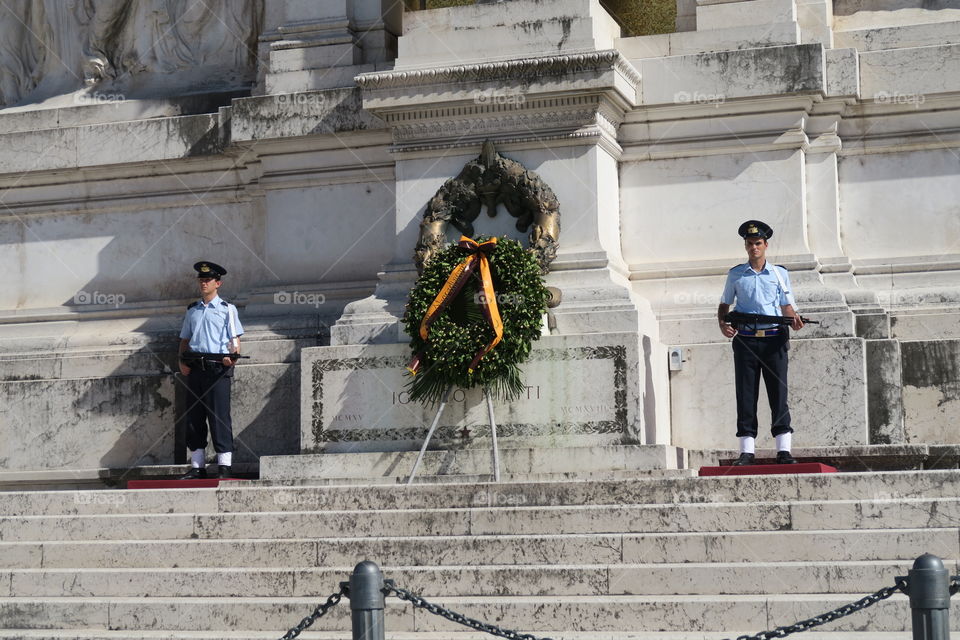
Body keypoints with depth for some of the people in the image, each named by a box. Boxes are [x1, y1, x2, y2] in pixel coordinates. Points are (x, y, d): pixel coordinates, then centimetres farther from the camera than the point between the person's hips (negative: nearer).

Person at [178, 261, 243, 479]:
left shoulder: (227, 309, 5)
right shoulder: (192, 311, 18)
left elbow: (235, 340, 1)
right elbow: (185, 339, 20)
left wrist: (232, 357, -18)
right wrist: (182, 361, 3)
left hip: (217, 368, -5)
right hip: (194, 369, 5)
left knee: (219, 416, -8)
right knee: (193, 417, 5)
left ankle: (224, 467, -6)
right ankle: (197, 466, 11)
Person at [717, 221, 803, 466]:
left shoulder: (779, 273, 10)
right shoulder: (735, 275, 11)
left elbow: (786, 306, 11)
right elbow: (724, 305, 17)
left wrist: (794, 319, -10)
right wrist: (722, 324, -2)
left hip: (774, 338, 0)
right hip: (745, 339, 1)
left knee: (778, 392, -3)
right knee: (746, 394, 0)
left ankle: (783, 450, -2)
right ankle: (747, 451, 2)